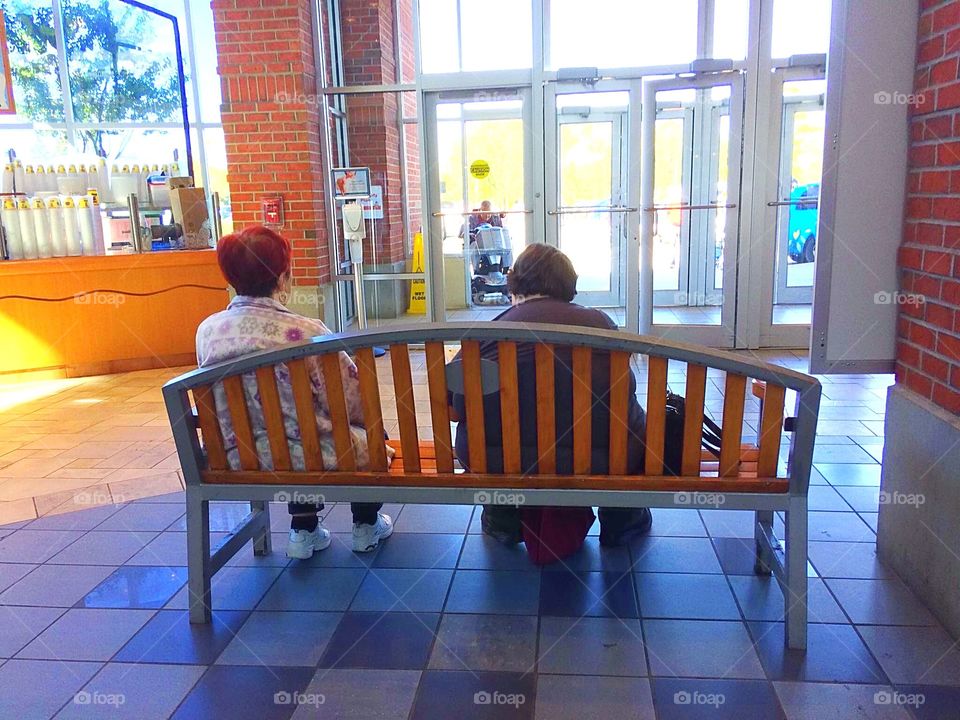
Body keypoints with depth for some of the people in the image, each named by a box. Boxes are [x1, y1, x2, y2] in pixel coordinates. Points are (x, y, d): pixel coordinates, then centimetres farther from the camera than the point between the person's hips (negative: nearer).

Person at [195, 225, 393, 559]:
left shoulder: (207, 331, -7)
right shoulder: (303, 331, -23)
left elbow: (216, 405, 7)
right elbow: (354, 401, -14)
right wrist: (367, 421, 9)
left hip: (240, 461, 5)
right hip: (311, 460, -5)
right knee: (370, 433, 26)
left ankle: (303, 531, 35)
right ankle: (366, 525, 38)